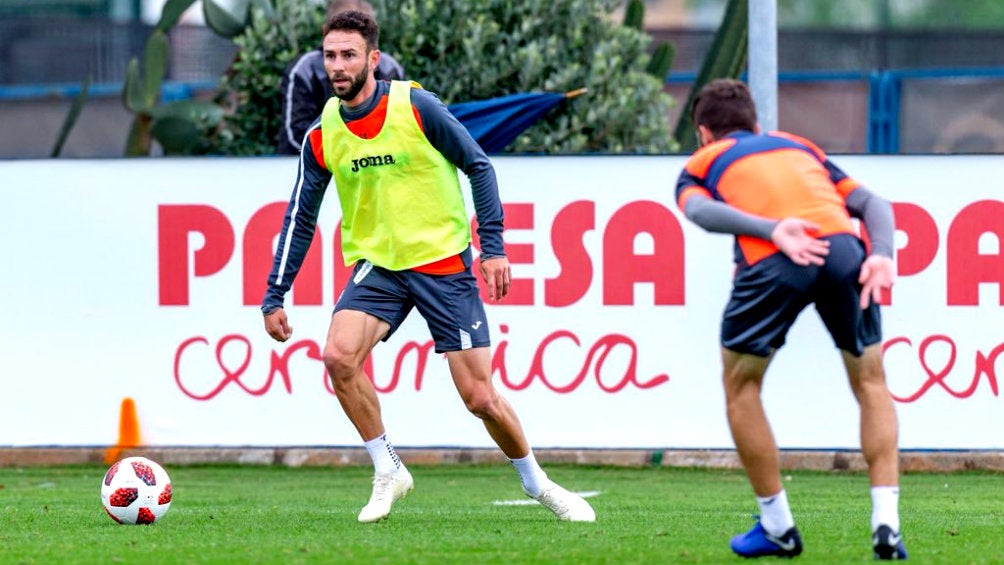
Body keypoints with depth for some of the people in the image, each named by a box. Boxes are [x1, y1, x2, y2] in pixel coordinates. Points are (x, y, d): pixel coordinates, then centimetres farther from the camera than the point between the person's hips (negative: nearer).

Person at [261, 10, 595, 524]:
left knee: (480, 397, -5)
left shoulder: (416, 107, -12)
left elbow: (479, 167, -3)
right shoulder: (321, 137, -1)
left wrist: (493, 246, -9)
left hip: (444, 264, -3)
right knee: (339, 355, -24)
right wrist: (274, 297, 3)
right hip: (377, 267, 3)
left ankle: (536, 482, 21)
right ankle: (387, 472, -6)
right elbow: (299, 219, 7)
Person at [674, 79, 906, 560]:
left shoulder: (701, 164, 28)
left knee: (740, 385, 21)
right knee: (870, 382, 21)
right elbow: (870, 202, 21)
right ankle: (886, 523, 8)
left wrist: (772, 229, -10)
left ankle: (776, 528, 20)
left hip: (772, 260, -3)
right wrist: (881, 254, 6)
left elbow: (700, 209, 2)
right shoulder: (801, 147, 38)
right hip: (843, 247, 3)